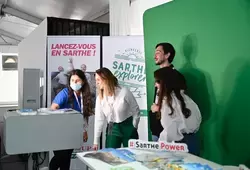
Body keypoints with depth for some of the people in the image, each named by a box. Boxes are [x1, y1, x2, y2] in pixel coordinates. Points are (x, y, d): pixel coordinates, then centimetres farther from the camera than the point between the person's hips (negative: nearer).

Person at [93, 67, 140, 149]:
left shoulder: (124, 92, -14)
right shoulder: (100, 98, -3)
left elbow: (136, 110, -4)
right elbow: (99, 120, -2)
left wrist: (133, 128, -3)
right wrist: (96, 142, -3)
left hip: (128, 128, -3)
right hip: (112, 129, 3)